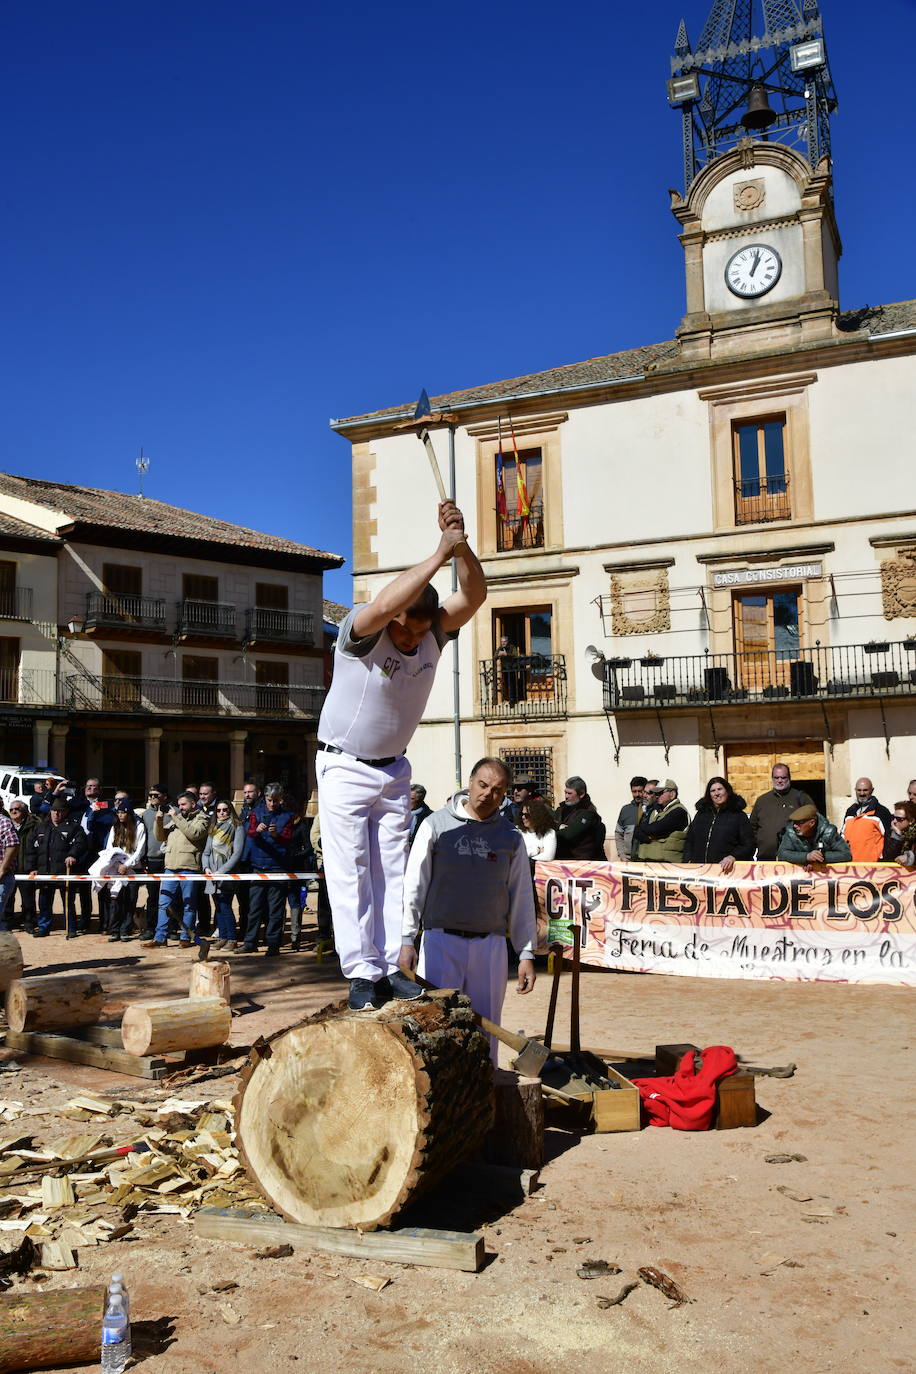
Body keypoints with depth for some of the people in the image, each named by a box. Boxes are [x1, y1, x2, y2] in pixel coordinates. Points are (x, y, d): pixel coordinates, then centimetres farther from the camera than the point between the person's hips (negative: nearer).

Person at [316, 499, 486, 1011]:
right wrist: (441, 552, -41)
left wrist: (462, 546, -33)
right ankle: (361, 973, -1)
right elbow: (386, 603, -42)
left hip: (394, 768, 5)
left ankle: (393, 965, 9)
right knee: (351, 872, -4)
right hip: (345, 769, -5)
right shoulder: (361, 633, -22)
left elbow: (474, 596, -17)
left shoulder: (433, 636, -7)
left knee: (392, 870, 5)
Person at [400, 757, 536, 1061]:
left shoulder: (510, 837, 9)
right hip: (440, 941, -2)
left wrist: (526, 954, 8)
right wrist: (407, 939, -4)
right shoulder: (437, 825, 1)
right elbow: (414, 884, 1)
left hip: (491, 945, 2)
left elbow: (521, 897, 12)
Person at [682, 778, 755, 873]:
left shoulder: (739, 816, 7)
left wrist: (733, 857, -16)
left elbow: (748, 845, 1)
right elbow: (689, 840, 22)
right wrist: (688, 860, 6)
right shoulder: (701, 814, 20)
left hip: (725, 869, -3)